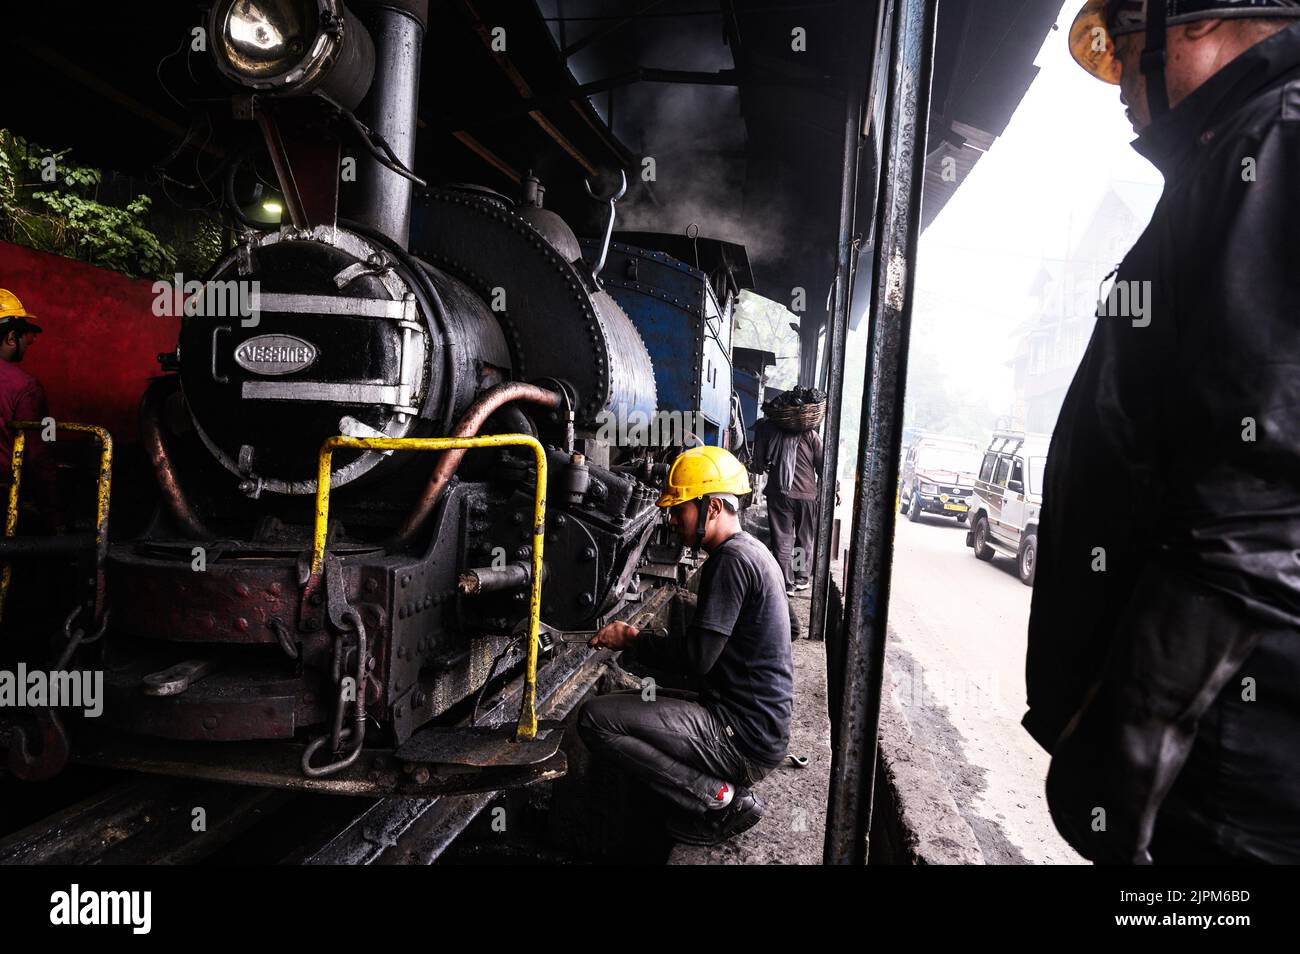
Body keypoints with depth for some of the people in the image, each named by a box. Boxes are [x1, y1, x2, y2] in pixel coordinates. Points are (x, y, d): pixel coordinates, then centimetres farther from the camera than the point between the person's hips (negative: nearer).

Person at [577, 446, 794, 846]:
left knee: (595, 718, -15)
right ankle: (728, 786, 12)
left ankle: (721, 799, -6)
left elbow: (698, 657, -22)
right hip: (758, 726, 10)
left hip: (744, 736, -10)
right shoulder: (749, 551, 13)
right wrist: (647, 641, 7)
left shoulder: (733, 560, -18)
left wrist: (633, 640, -6)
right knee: (629, 700, 23)